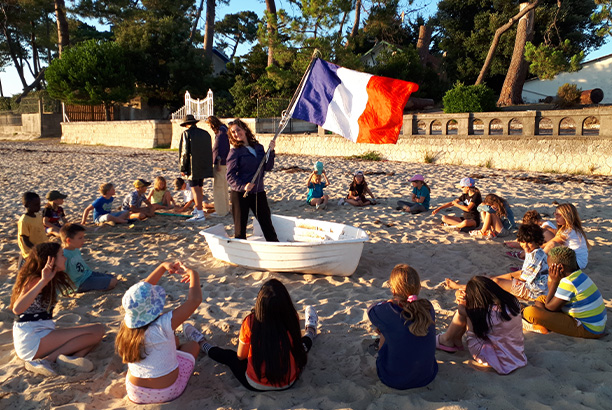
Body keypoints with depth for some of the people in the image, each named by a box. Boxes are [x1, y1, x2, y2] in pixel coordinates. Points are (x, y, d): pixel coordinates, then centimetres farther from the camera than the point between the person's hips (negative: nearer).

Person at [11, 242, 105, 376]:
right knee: (97, 331, -19)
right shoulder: (34, 280, -12)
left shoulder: (53, 281, 14)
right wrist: (43, 281, -34)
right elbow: (17, 309, -31)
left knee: (98, 329, -4)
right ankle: (46, 360, -19)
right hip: (31, 339, -9)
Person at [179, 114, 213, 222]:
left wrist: (183, 168, -7)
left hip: (193, 166, -7)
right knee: (199, 188, 17)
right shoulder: (205, 133, 11)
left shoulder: (186, 133, -8)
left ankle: (200, 214, -9)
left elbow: (184, 152, -12)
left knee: (195, 189, -7)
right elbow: (209, 151, 14)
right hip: (203, 166, 7)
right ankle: (197, 210, 29)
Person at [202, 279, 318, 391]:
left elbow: (240, 356, -5)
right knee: (302, 344, 30)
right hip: (289, 383, 1)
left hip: (256, 385, 0)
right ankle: (310, 332, 63)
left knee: (229, 356, 28)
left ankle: (203, 344, 56)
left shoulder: (250, 322, -21)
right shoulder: (293, 318, -18)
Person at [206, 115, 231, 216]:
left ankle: (221, 211, 0)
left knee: (218, 186, -5)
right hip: (223, 162, 10)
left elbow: (220, 147, -19)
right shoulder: (223, 129, 16)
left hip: (220, 162, -10)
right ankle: (226, 208, 26)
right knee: (223, 186, 16)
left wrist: (218, 162, -19)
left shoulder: (221, 131, -13)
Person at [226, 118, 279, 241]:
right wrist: (243, 186, -26)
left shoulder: (258, 147, 8)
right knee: (240, 228, 5)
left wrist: (270, 152, -6)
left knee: (267, 224, 12)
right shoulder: (235, 151, -6)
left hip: (259, 192, 4)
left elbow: (268, 168, 6)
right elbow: (230, 176, -10)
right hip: (240, 194, -4)